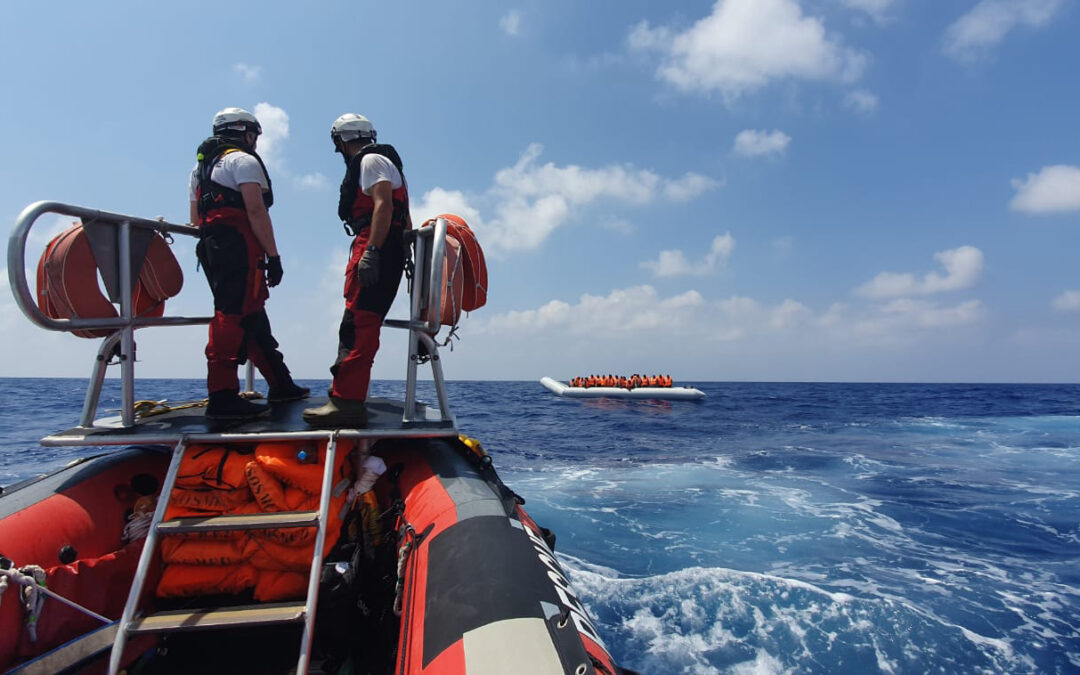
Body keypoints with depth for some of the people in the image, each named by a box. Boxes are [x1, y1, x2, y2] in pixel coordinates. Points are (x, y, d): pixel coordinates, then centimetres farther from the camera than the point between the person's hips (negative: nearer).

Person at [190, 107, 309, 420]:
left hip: (211, 247, 10)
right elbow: (255, 210, -14)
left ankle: (280, 383, 19)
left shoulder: (200, 166, 28)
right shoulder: (243, 160, -1)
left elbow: (196, 218, 25)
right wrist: (273, 255, -16)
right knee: (234, 315, -14)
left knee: (252, 316, 12)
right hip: (239, 247, -10)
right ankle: (222, 397, -18)